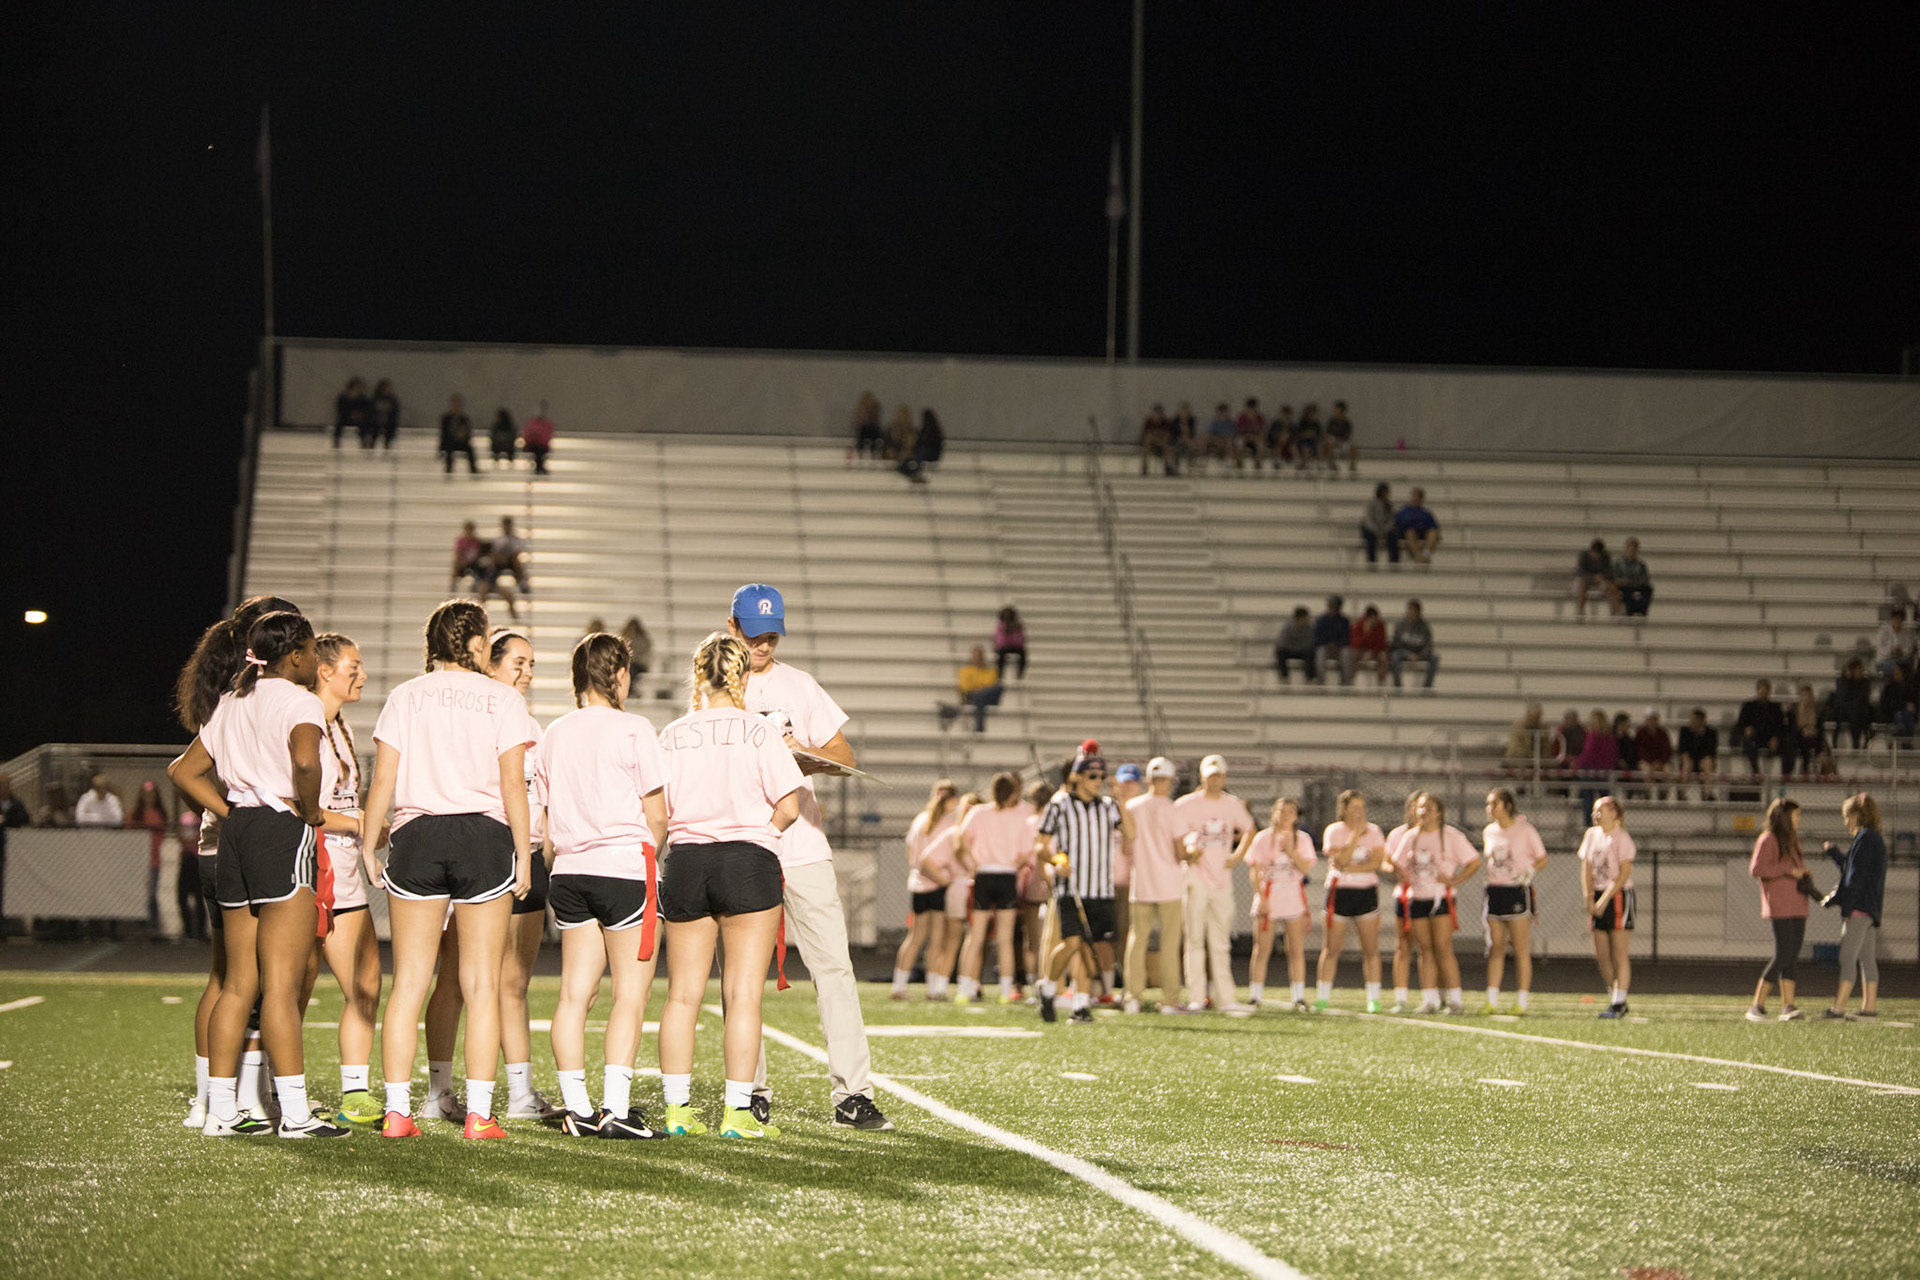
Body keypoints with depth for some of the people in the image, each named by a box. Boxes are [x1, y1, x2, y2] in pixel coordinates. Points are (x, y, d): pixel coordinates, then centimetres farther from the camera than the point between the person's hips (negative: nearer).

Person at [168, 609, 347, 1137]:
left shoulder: (232, 704, 17)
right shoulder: (298, 701, -7)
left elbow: (183, 770, 22)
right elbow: (305, 760, -28)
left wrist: (230, 812, 15)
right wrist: (311, 811, -11)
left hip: (236, 835, 8)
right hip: (283, 835, -8)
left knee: (239, 984, 10)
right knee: (282, 983, -9)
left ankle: (220, 1109, 9)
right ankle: (294, 1112, -10)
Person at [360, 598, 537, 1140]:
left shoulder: (405, 697, 6)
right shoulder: (501, 699, 1)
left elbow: (383, 782, 3)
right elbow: (513, 785, -3)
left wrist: (368, 847, 9)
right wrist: (523, 853, 2)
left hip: (416, 835, 2)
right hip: (483, 834, -2)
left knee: (408, 983, 5)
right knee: (482, 984, 2)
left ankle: (397, 1110, 2)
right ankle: (478, 1113, -1)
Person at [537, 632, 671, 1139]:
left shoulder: (553, 735, 11)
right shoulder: (633, 729, -6)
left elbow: (548, 819, 15)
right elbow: (657, 817, -6)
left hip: (570, 870, 6)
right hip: (625, 869, -6)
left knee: (575, 992, 6)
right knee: (631, 993, -3)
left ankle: (576, 1107, 6)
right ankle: (616, 1108, -10)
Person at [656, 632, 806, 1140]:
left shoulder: (672, 735, 4)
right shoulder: (760, 731, -4)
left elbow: (656, 812, 4)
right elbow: (788, 805, -8)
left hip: (685, 863, 3)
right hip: (748, 861, -3)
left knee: (682, 994, 8)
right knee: (744, 993, 0)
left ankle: (677, 1108, 7)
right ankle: (738, 1111, -2)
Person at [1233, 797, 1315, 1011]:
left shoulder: (1302, 839, 7)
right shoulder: (1262, 838, 2)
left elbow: (1305, 868, -5)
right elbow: (1254, 872, -3)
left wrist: (1290, 850, -16)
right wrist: (1261, 897, -12)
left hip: (1294, 897, 1)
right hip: (1267, 898, -1)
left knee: (1296, 951, 0)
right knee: (1262, 951, -1)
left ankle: (1299, 998, 3)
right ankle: (1255, 998, 3)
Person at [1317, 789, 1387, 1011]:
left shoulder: (1373, 831, 6)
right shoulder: (1334, 831, -1)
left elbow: (1376, 862, -7)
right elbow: (1340, 860, -16)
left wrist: (1348, 868, -14)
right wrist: (1356, 834, -15)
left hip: (1367, 892, 2)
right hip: (1340, 891, -2)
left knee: (1371, 949, -2)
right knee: (1331, 949, 0)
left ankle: (1374, 999, 2)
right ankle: (1322, 998, 7)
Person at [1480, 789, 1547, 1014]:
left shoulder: (1525, 830, -5)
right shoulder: (1488, 832, 10)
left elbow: (1542, 859, 0)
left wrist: (1530, 871, -18)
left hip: (1518, 891, -5)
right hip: (1495, 891, 5)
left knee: (1521, 951, -3)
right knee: (1495, 949, 4)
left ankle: (1521, 1002, 0)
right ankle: (1492, 1001, 5)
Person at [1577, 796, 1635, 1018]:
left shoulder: (1622, 838, -9)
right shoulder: (1592, 834, 10)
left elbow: (1624, 873, -14)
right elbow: (1586, 868, 8)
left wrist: (1604, 900, -18)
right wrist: (1588, 898, -5)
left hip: (1619, 895, -7)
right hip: (1599, 898, 7)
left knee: (1618, 954, -5)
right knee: (1601, 955, 6)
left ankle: (1619, 1003, -3)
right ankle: (1615, 998, 18)